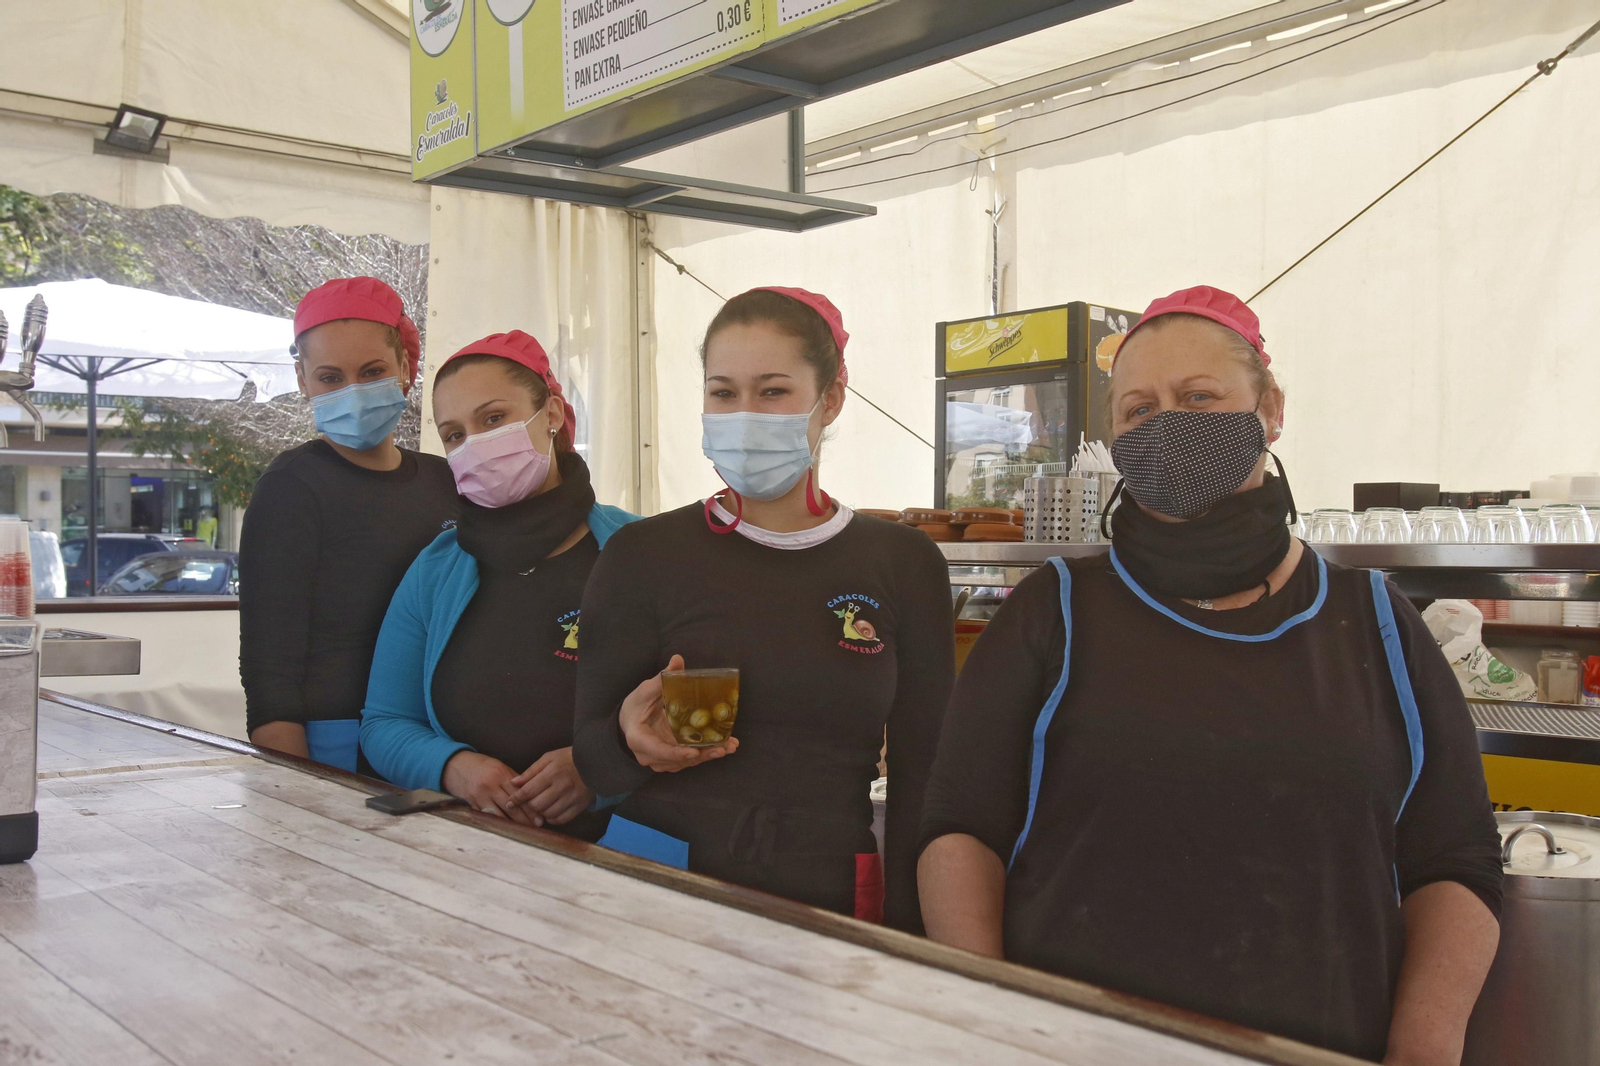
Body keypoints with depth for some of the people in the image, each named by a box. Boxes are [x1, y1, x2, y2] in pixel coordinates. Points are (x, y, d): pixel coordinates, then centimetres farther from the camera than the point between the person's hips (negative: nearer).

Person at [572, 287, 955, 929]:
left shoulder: (904, 564, 1)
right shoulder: (643, 556, -2)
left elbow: (919, 773, 2)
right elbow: (590, 761, -2)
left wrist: (902, 940, -5)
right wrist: (629, 740, -24)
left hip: (831, 900, 1)